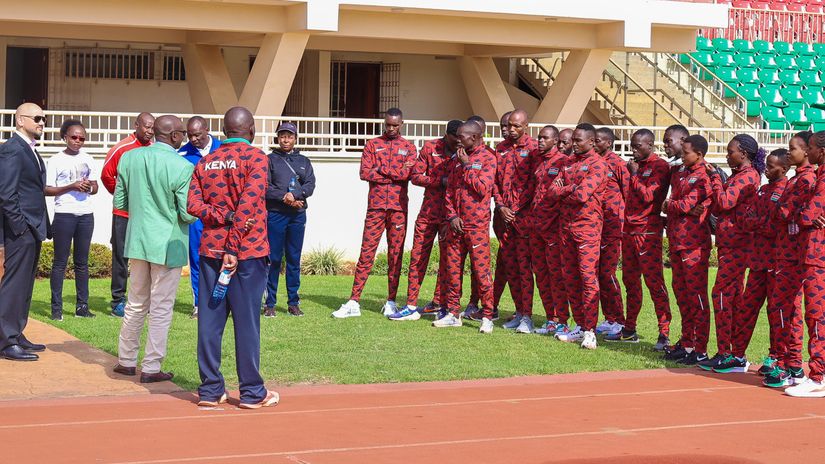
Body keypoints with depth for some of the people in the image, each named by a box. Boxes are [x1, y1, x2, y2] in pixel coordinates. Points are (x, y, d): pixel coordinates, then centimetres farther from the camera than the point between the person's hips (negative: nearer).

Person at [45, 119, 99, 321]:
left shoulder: (87, 159, 11)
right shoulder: (56, 161, -2)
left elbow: (95, 187, 17)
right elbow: (47, 190, -7)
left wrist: (89, 186, -7)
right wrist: (71, 187, -18)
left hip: (86, 215, 5)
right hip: (64, 215, -4)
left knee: (82, 262, 9)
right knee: (60, 262, -1)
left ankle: (82, 306, 12)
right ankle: (56, 308, 0)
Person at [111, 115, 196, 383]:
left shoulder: (129, 158, 0)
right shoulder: (182, 167, -16)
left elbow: (119, 202, 7)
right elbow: (188, 214, -15)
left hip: (137, 240, 5)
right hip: (168, 244, -5)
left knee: (136, 304, 19)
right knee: (161, 309, 4)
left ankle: (126, 361, 26)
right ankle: (151, 368, 9)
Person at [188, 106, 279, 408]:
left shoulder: (206, 162, 11)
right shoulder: (255, 157, -5)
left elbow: (193, 204, -2)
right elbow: (248, 203, -17)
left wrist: (224, 217, -10)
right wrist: (234, 247, -17)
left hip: (211, 249, 5)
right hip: (247, 251, -5)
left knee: (210, 320, 7)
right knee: (247, 321, 0)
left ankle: (210, 389, 10)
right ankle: (252, 393, 5)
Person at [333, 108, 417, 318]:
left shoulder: (409, 147, 8)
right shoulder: (373, 145, 9)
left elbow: (406, 173, -8)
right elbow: (365, 173, -4)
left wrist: (381, 169, -6)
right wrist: (396, 174, -6)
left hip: (398, 207, 0)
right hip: (376, 206, 0)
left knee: (395, 253, 4)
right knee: (366, 252, -3)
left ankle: (391, 302, 12)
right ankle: (354, 302, -3)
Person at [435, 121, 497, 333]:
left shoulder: (487, 158, -5)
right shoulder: (458, 159, 14)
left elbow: (483, 188, -15)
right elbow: (450, 190, 14)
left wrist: (467, 165, -11)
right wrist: (452, 215, 1)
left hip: (477, 225, -6)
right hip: (457, 224, 6)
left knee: (481, 270, -5)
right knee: (453, 269, 8)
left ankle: (487, 317, 1)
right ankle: (453, 314, 16)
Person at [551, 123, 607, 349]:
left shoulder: (598, 164, -9)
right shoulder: (569, 162, 15)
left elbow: (582, 195, -20)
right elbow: (554, 192, 8)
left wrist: (563, 192, -2)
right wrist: (572, 188, -11)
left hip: (588, 225, -8)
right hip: (566, 224, 8)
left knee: (588, 276, -9)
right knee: (569, 276, 9)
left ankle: (589, 331, -7)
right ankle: (580, 326, 17)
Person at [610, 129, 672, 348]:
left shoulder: (660, 167, -9)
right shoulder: (637, 165, 17)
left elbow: (648, 196, -19)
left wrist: (634, 175, -11)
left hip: (648, 232, -9)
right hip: (629, 230, 9)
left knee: (654, 281, -10)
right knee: (630, 281, 13)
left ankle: (664, 334, -9)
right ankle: (629, 330, 21)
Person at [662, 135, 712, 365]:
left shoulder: (705, 176, -10)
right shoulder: (679, 173, 16)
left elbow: (687, 204, -17)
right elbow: (672, 201, 10)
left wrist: (669, 205, 1)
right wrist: (684, 208, -10)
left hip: (695, 242, -9)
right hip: (676, 240, 9)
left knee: (696, 294, -4)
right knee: (680, 291, 13)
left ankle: (700, 350, 0)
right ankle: (686, 343, 23)